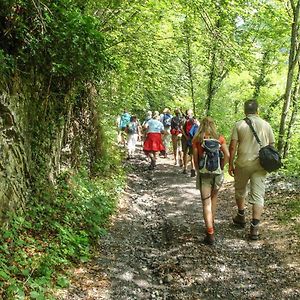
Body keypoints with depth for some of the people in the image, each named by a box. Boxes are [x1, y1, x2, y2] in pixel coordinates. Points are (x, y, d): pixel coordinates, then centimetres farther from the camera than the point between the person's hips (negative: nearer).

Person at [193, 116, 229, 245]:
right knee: (214, 197, 25)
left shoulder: (196, 139, -2)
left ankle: (210, 233, -8)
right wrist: (221, 167, 6)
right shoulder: (220, 138, 2)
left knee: (206, 202, -1)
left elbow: (195, 158, -5)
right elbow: (227, 155, -7)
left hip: (203, 173, -2)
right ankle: (211, 222, 34)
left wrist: (198, 170, 9)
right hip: (217, 172, 2)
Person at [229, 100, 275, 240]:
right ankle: (254, 228, -3)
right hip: (260, 165, 1)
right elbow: (271, 145, 7)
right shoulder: (266, 125, 3)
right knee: (258, 195, 2)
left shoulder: (239, 125, -3)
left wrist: (231, 164, 1)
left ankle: (241, 217, 37)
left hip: (243, 164, -1)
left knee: (240, 190, 22)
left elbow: (232, 146, -7)